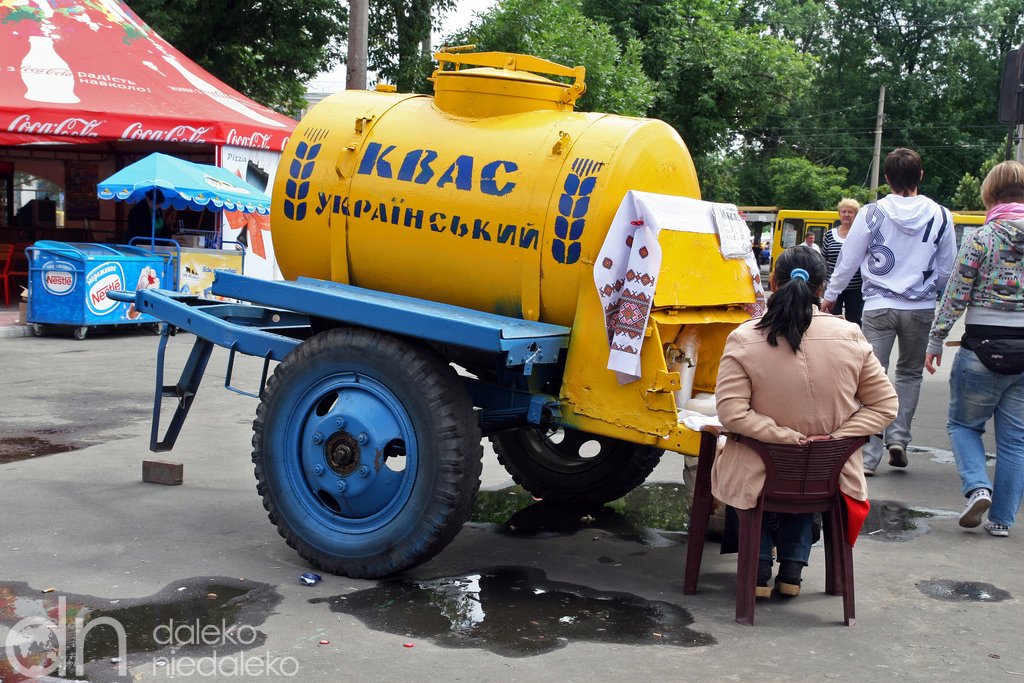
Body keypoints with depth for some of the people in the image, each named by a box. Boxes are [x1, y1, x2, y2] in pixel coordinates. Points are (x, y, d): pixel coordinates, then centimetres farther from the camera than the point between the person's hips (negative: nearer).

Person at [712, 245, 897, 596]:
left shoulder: (744, 340, -15)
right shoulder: (850, 337, -9)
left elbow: (731, 414, -19)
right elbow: (885, 405, -3)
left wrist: (786, 436, -16)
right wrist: (834, 437, -10)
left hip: (760, 477, -2)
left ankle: (759, 567, 25)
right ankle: (792, 568, 32)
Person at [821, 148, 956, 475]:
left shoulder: (871, 214, -6)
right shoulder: (940, 216, -2)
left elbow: (848, 260, 2)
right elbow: (946, 269, 7)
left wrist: (830, 296, 16)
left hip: (878, 306, -1)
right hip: (921, 308, 1)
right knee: (910, 374, 20)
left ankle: (869, 455, 0)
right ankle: (898, 437, 8)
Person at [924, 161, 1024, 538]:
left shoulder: (981, 239, -9)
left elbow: (955, 297, -7)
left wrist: (935, 341, 2)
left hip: (984, 348, -3)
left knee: (963, 423, 16)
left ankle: (977, 486, -6)